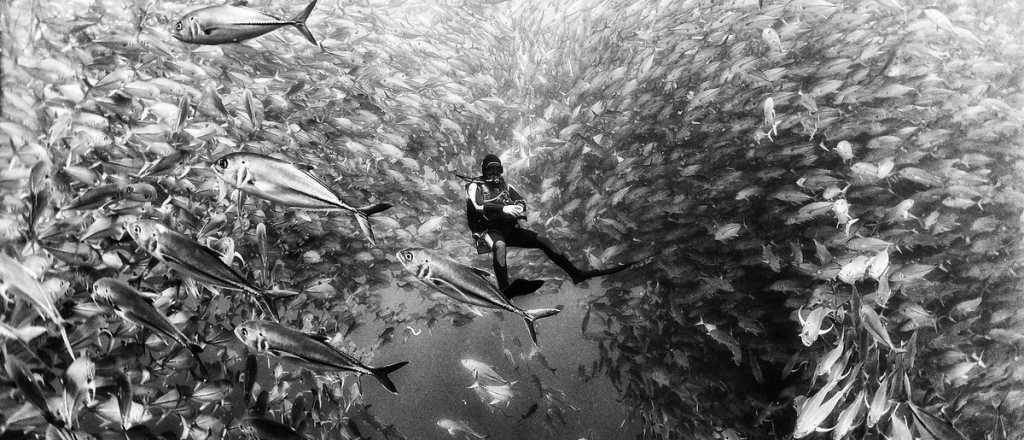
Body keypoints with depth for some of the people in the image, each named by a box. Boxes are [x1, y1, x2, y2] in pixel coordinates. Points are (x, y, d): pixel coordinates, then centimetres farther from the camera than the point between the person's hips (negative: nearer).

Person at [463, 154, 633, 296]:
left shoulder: (504, 185, 20)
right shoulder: (475, 186, 2)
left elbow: (521, 201, 13)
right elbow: (478, 206, -17)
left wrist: (518, 208, -14)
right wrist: (503, 208, -30)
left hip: (509, 228, 6)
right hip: (489, 230, -6)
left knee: (542, 241, -6)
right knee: (499, 245, -41)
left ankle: (576, 273, -4)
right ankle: (504, 293, -50)